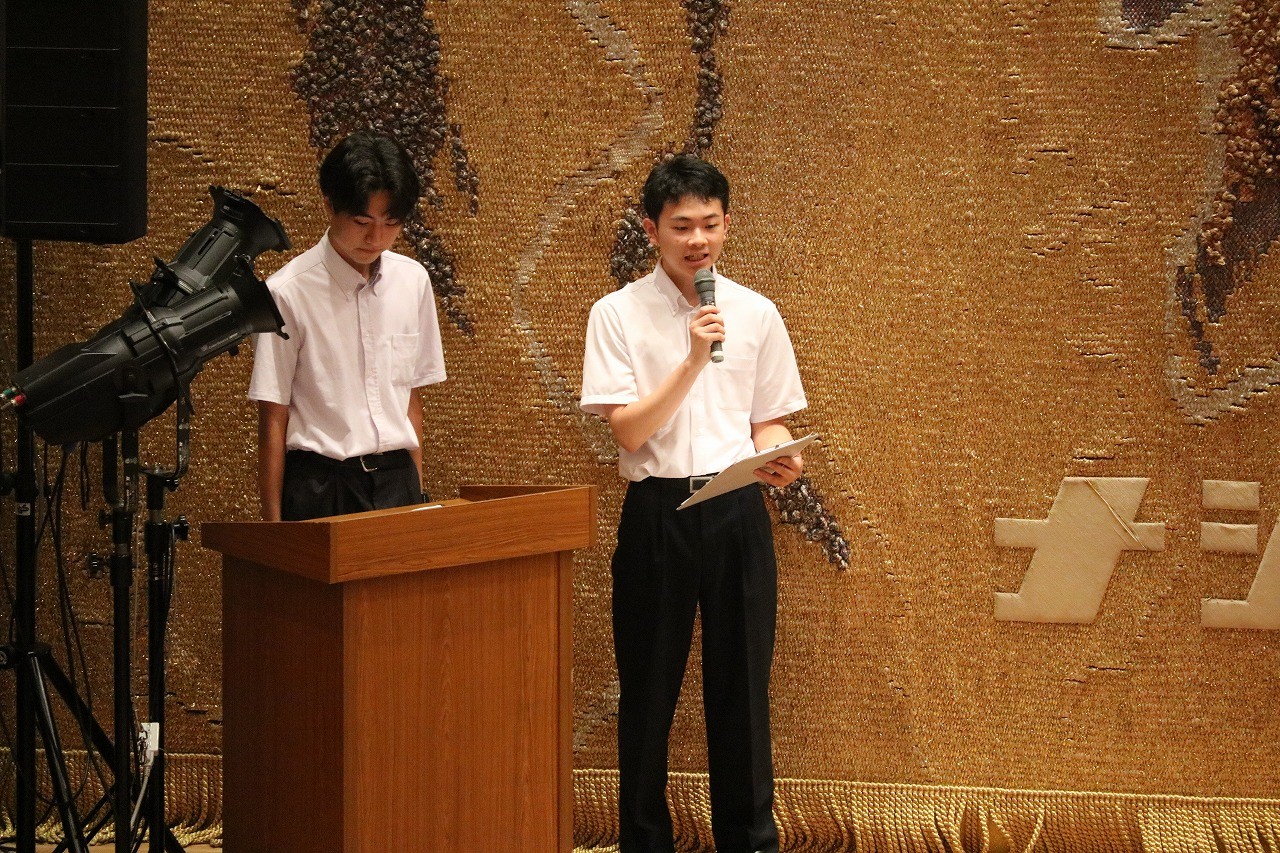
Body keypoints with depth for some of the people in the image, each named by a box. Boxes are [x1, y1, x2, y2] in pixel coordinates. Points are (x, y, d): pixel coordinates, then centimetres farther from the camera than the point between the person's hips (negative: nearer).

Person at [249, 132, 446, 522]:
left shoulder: (413, 281, 6)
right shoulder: (288, 292, -8)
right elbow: (273, 420, -6)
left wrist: (416, 490, 10)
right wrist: (272, 526, -7)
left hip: (397, 478, 4)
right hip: (320, 485, -4)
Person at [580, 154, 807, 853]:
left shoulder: (757, 315, 5)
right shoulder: (618, 315, -4)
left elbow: (768, 422, 11)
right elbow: (629, 431, -10)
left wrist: (779, 457, -12)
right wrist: (693, 361, -20)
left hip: (737, 510, 2)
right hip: (656, 512, -2)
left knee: (741, 685, 9)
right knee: (648, 689, 8)